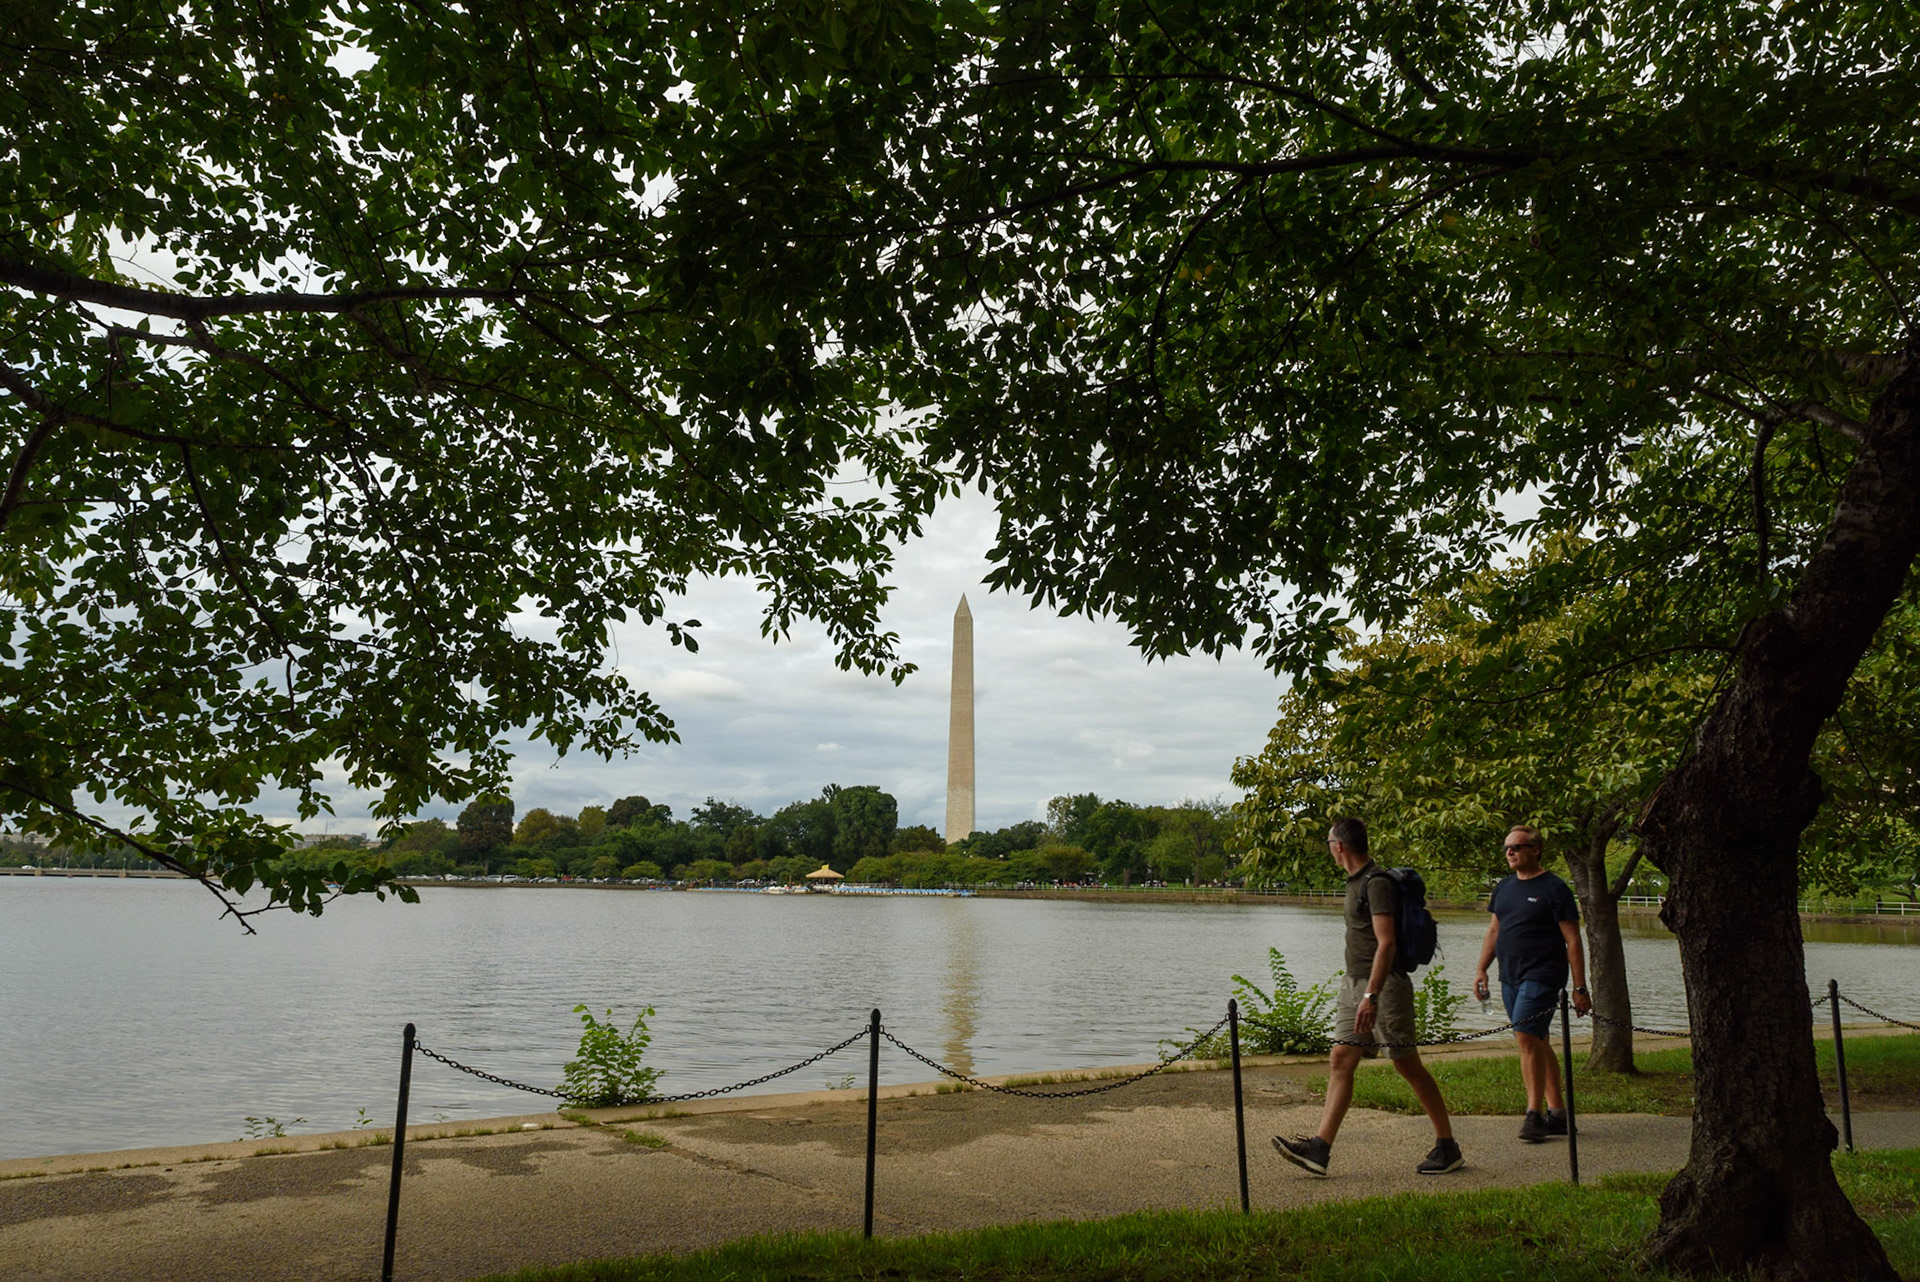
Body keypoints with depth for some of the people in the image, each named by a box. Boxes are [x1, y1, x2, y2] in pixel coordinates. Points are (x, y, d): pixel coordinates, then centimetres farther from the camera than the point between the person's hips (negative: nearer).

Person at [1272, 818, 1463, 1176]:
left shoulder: (1377, 883, -16)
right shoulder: (1356, 882, 14)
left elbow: (1386, 943, -23)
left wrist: (1371, 995, -29)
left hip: (1384, 985, -9)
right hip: (1354, 983, 9)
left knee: (1408, 1065, 1)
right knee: (1340, 1061, 1)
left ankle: (1448, 1147, 16)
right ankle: (1319, 1148, -2)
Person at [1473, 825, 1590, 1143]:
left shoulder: (1554, 888, -6)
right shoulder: (1504, 888, 14)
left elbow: (1572, 941, -6)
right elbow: (1494, 931, 20)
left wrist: (1580, 988, -8)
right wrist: (1481, 968, 11)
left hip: (1542, 975, -7)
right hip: (1510, 977, 7)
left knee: (1526, 1035, -16)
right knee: (1538, 1043, 11)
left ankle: (1534, 1113, -9)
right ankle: (1557, 1113, 20)